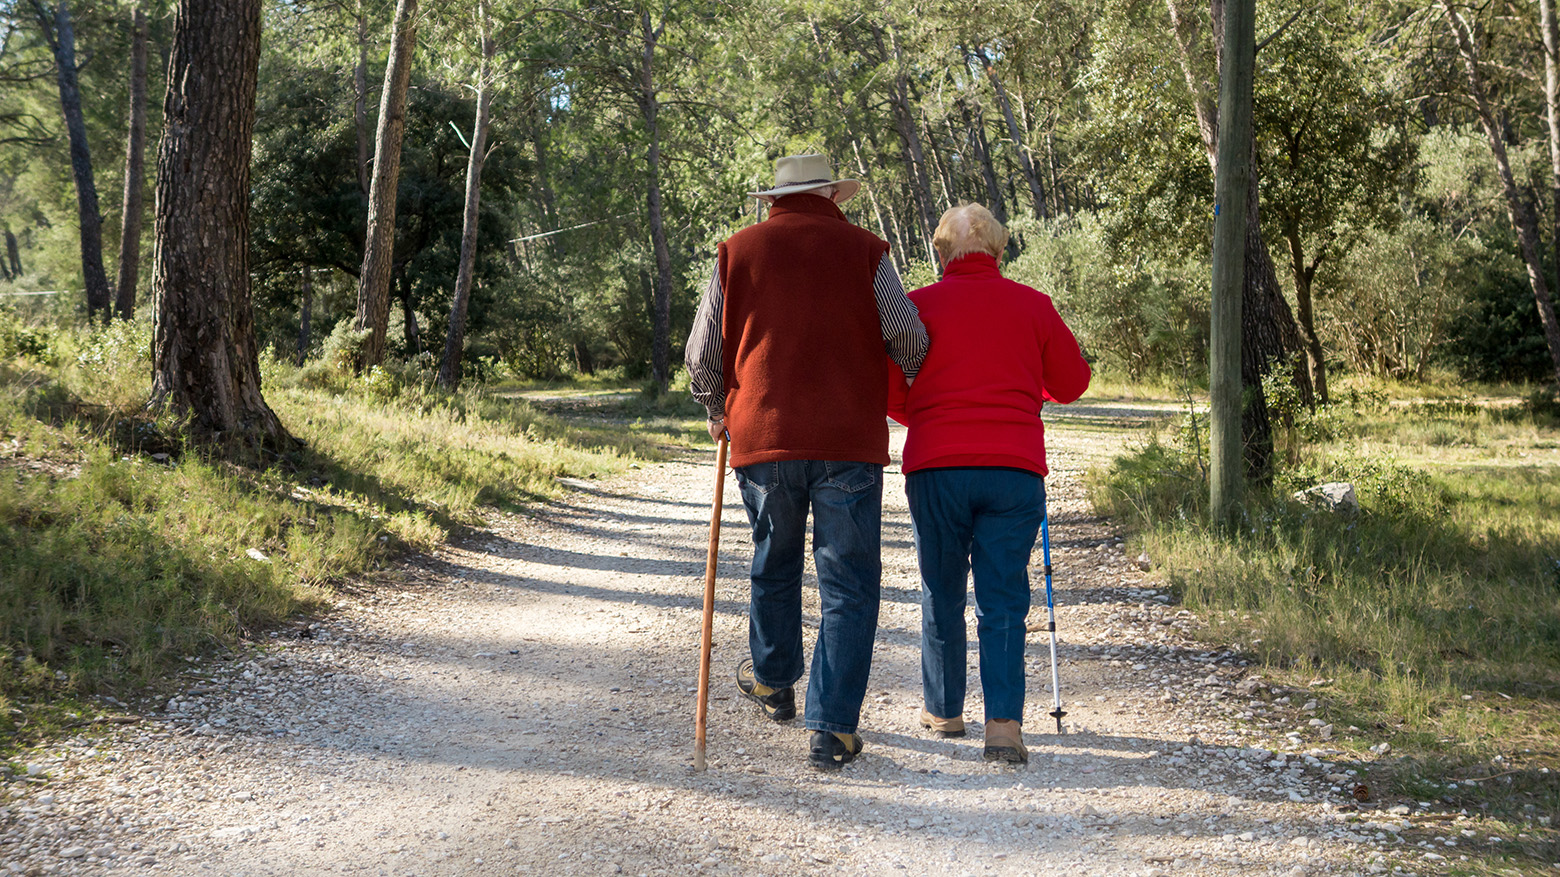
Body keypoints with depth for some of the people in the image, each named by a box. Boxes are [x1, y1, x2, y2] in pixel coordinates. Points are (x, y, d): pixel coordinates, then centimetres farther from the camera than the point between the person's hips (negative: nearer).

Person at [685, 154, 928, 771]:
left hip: (762, 439, 2)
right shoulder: (865, 250, 3)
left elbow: (702, 357, 8)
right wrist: (921, 398, 17)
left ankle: (771, 681, 42)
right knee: (848, 582, 3)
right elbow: (909, 339, -3)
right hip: (849, 442, -2)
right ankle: (831, 730, -2)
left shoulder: (737, 252, 8)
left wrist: (718, 414, 26)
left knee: (773, 563, 22)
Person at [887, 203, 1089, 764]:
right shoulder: (1033, 305, 6)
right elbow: (1072, 383, 14)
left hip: (935, 469, 0)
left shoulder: (918, 306, 3)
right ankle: (1004, 723, -9)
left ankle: (943, 711, 25)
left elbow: (887, 394, 5)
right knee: (1003, 600, 3)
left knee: (941, 596, 14)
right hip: (1015, 469, 0)